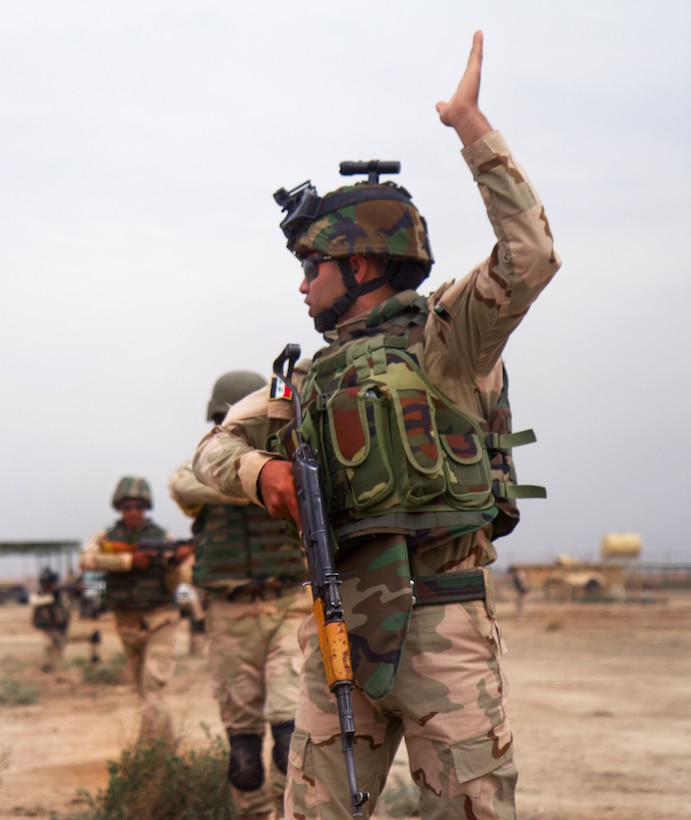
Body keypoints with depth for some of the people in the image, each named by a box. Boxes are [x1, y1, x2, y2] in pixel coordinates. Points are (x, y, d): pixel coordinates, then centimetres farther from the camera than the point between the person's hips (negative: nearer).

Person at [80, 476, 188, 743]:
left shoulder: (163, 538, 0)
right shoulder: (107, 538, 3)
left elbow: (172, 584, -3)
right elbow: (88, 559, -18)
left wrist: (176, 562, -23)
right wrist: (130, 560, -23)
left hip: (159, 618, -3)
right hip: (127, 620, 3)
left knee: (154, 685, -16)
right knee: (143, 689, 11)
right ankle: (168, 745, 24)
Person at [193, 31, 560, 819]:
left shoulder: (442, 338, -1)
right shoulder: (314, 377, 19)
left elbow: (528, 257, -17)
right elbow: (214, 448, 23)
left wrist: (471, 125, -16)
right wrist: (260, 470, -1)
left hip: (439, 619, -6)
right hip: (341, 625, 6)